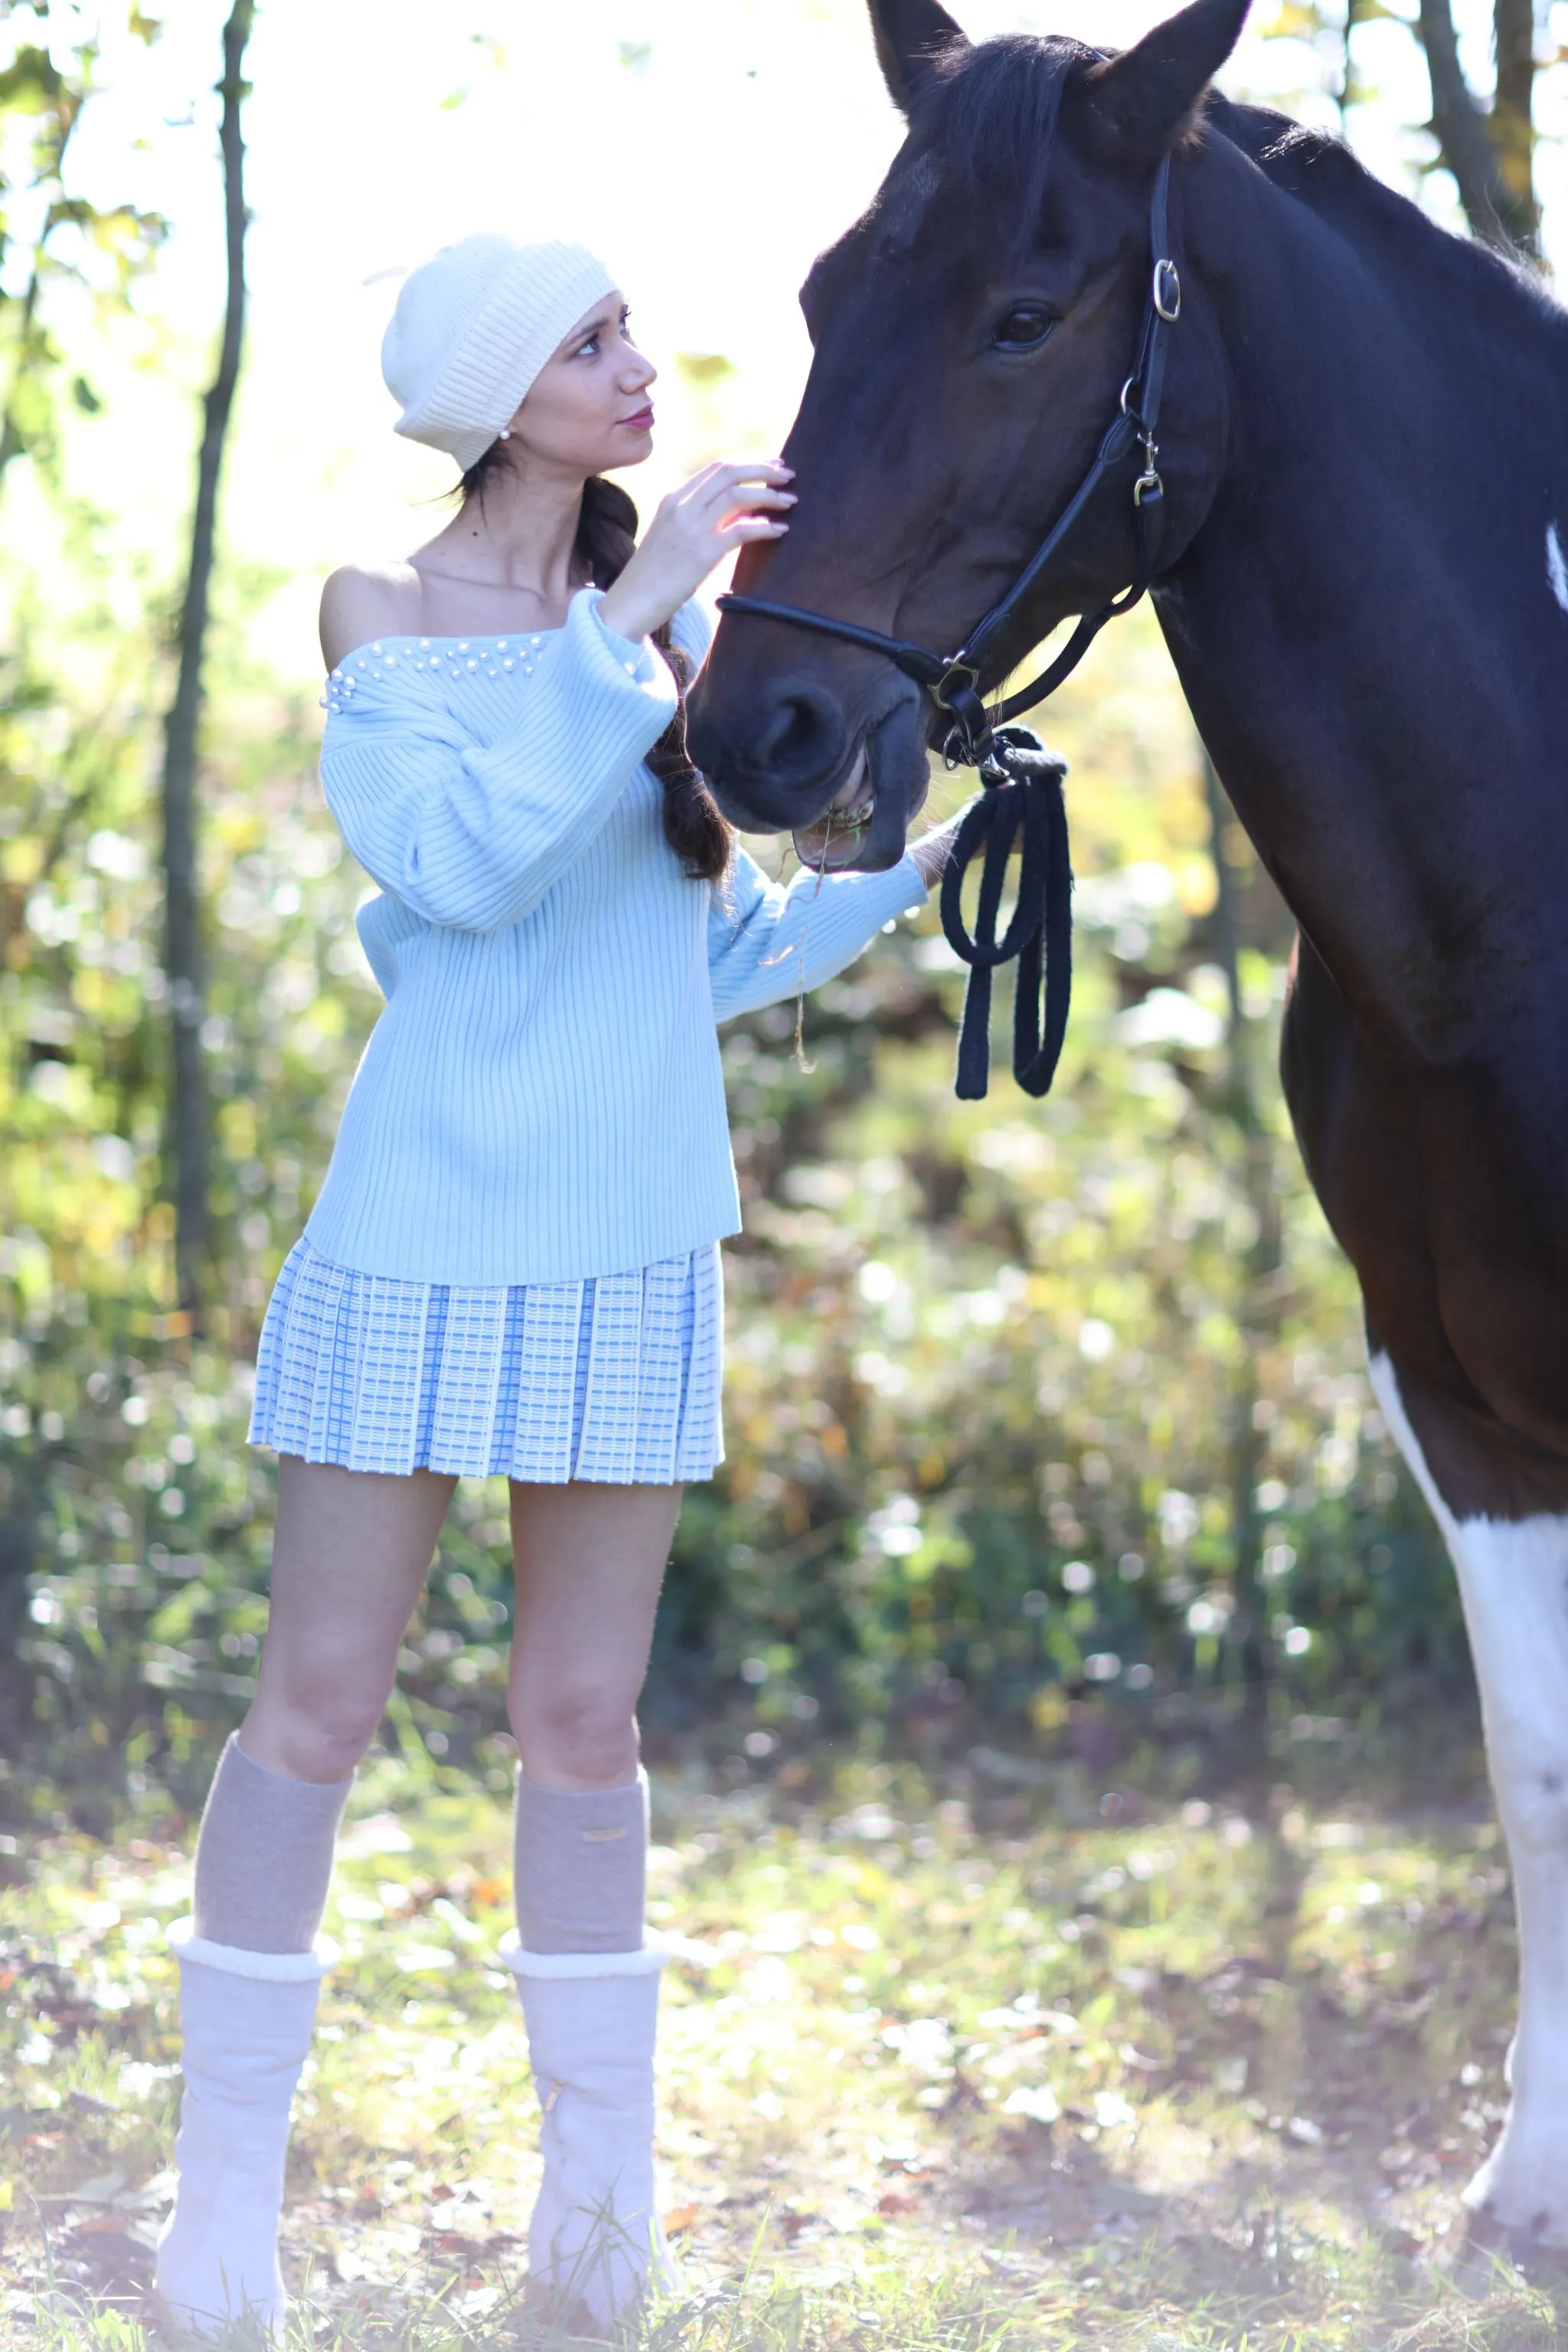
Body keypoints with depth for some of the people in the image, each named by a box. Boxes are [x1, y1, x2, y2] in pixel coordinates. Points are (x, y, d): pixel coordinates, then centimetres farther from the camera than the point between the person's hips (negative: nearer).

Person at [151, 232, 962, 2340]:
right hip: (425, 1234, -3)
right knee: (321, 1702, 0)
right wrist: (628, 623, -19)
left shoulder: (668, 621, 10)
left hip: (630, 1251, 3)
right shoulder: (385, 617, -1)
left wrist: (919, 873, 6)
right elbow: (466, 861, -19)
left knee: (583, 1719, 7)